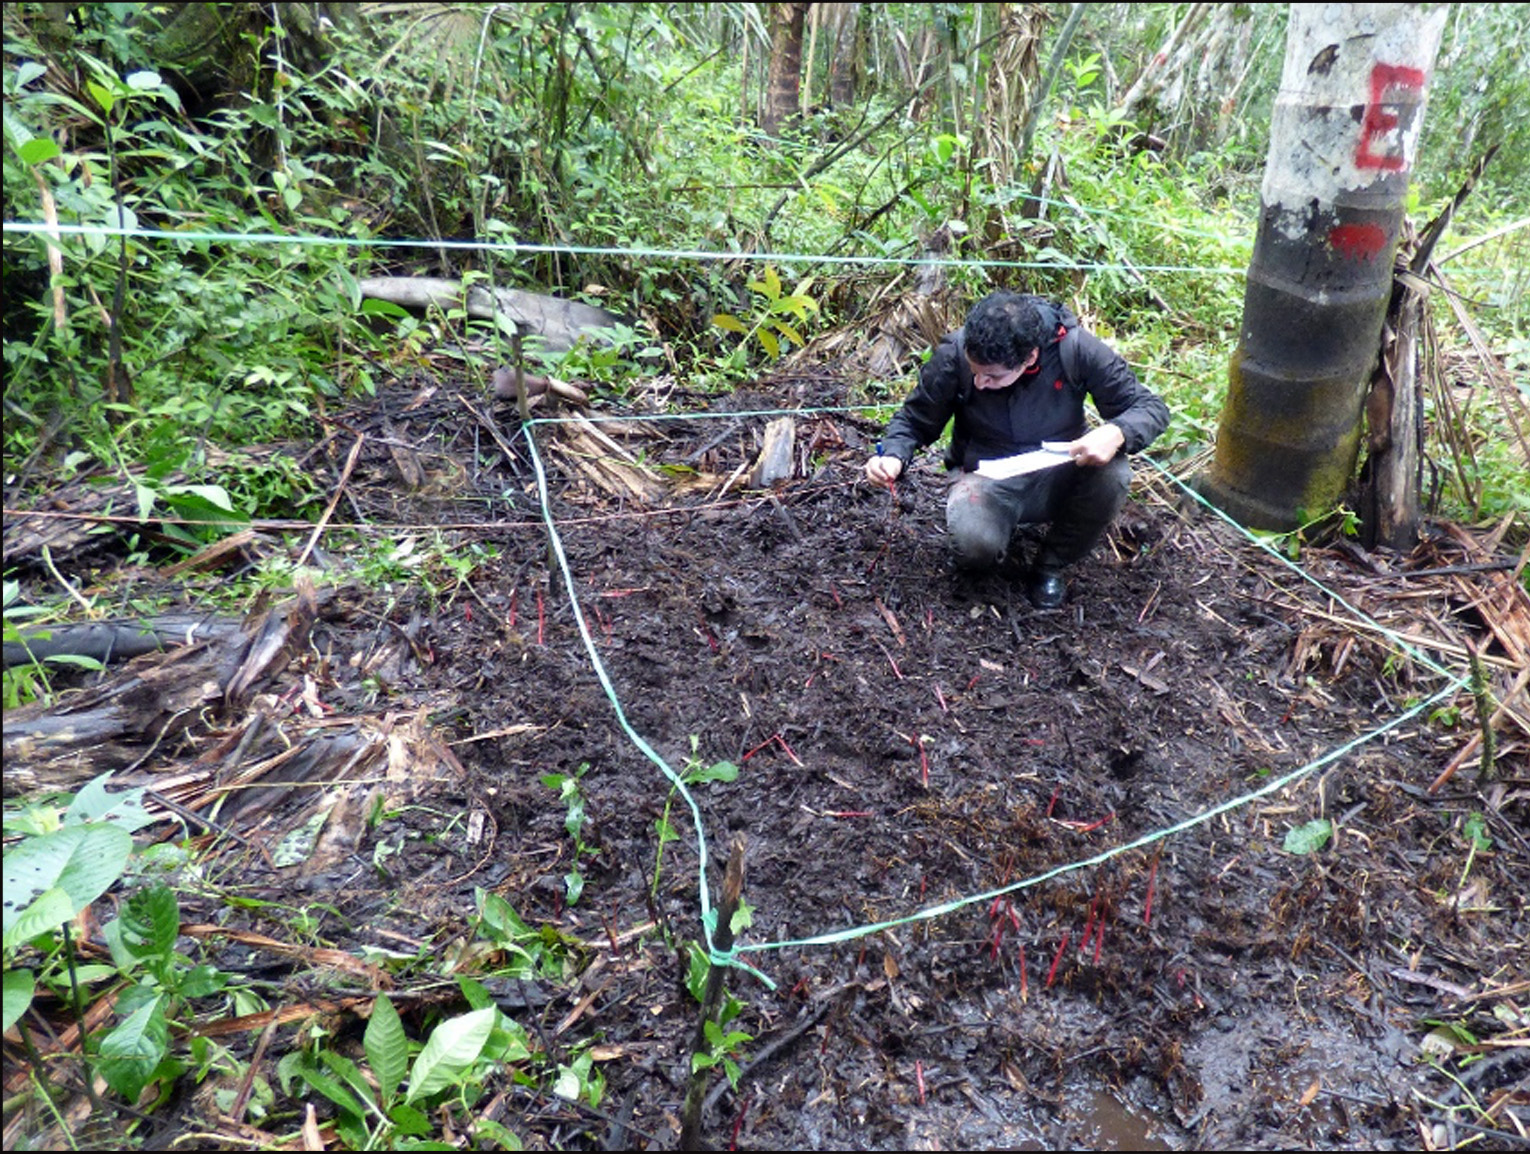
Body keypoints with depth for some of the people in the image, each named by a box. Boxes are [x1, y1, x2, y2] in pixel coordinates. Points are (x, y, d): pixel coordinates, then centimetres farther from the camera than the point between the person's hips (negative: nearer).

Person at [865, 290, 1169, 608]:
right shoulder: (953, 355, -19)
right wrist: (893, 456, -26)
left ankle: (1050, 565, -4)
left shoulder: (1076, 347, -20)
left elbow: (1152, 408, -12)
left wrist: (1117, 433, -34)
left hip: (1059, 477, 1)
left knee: (1111, 474, -31)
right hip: (988, 480, -1)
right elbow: (914, 421, -5)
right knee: (974, 544, -33)